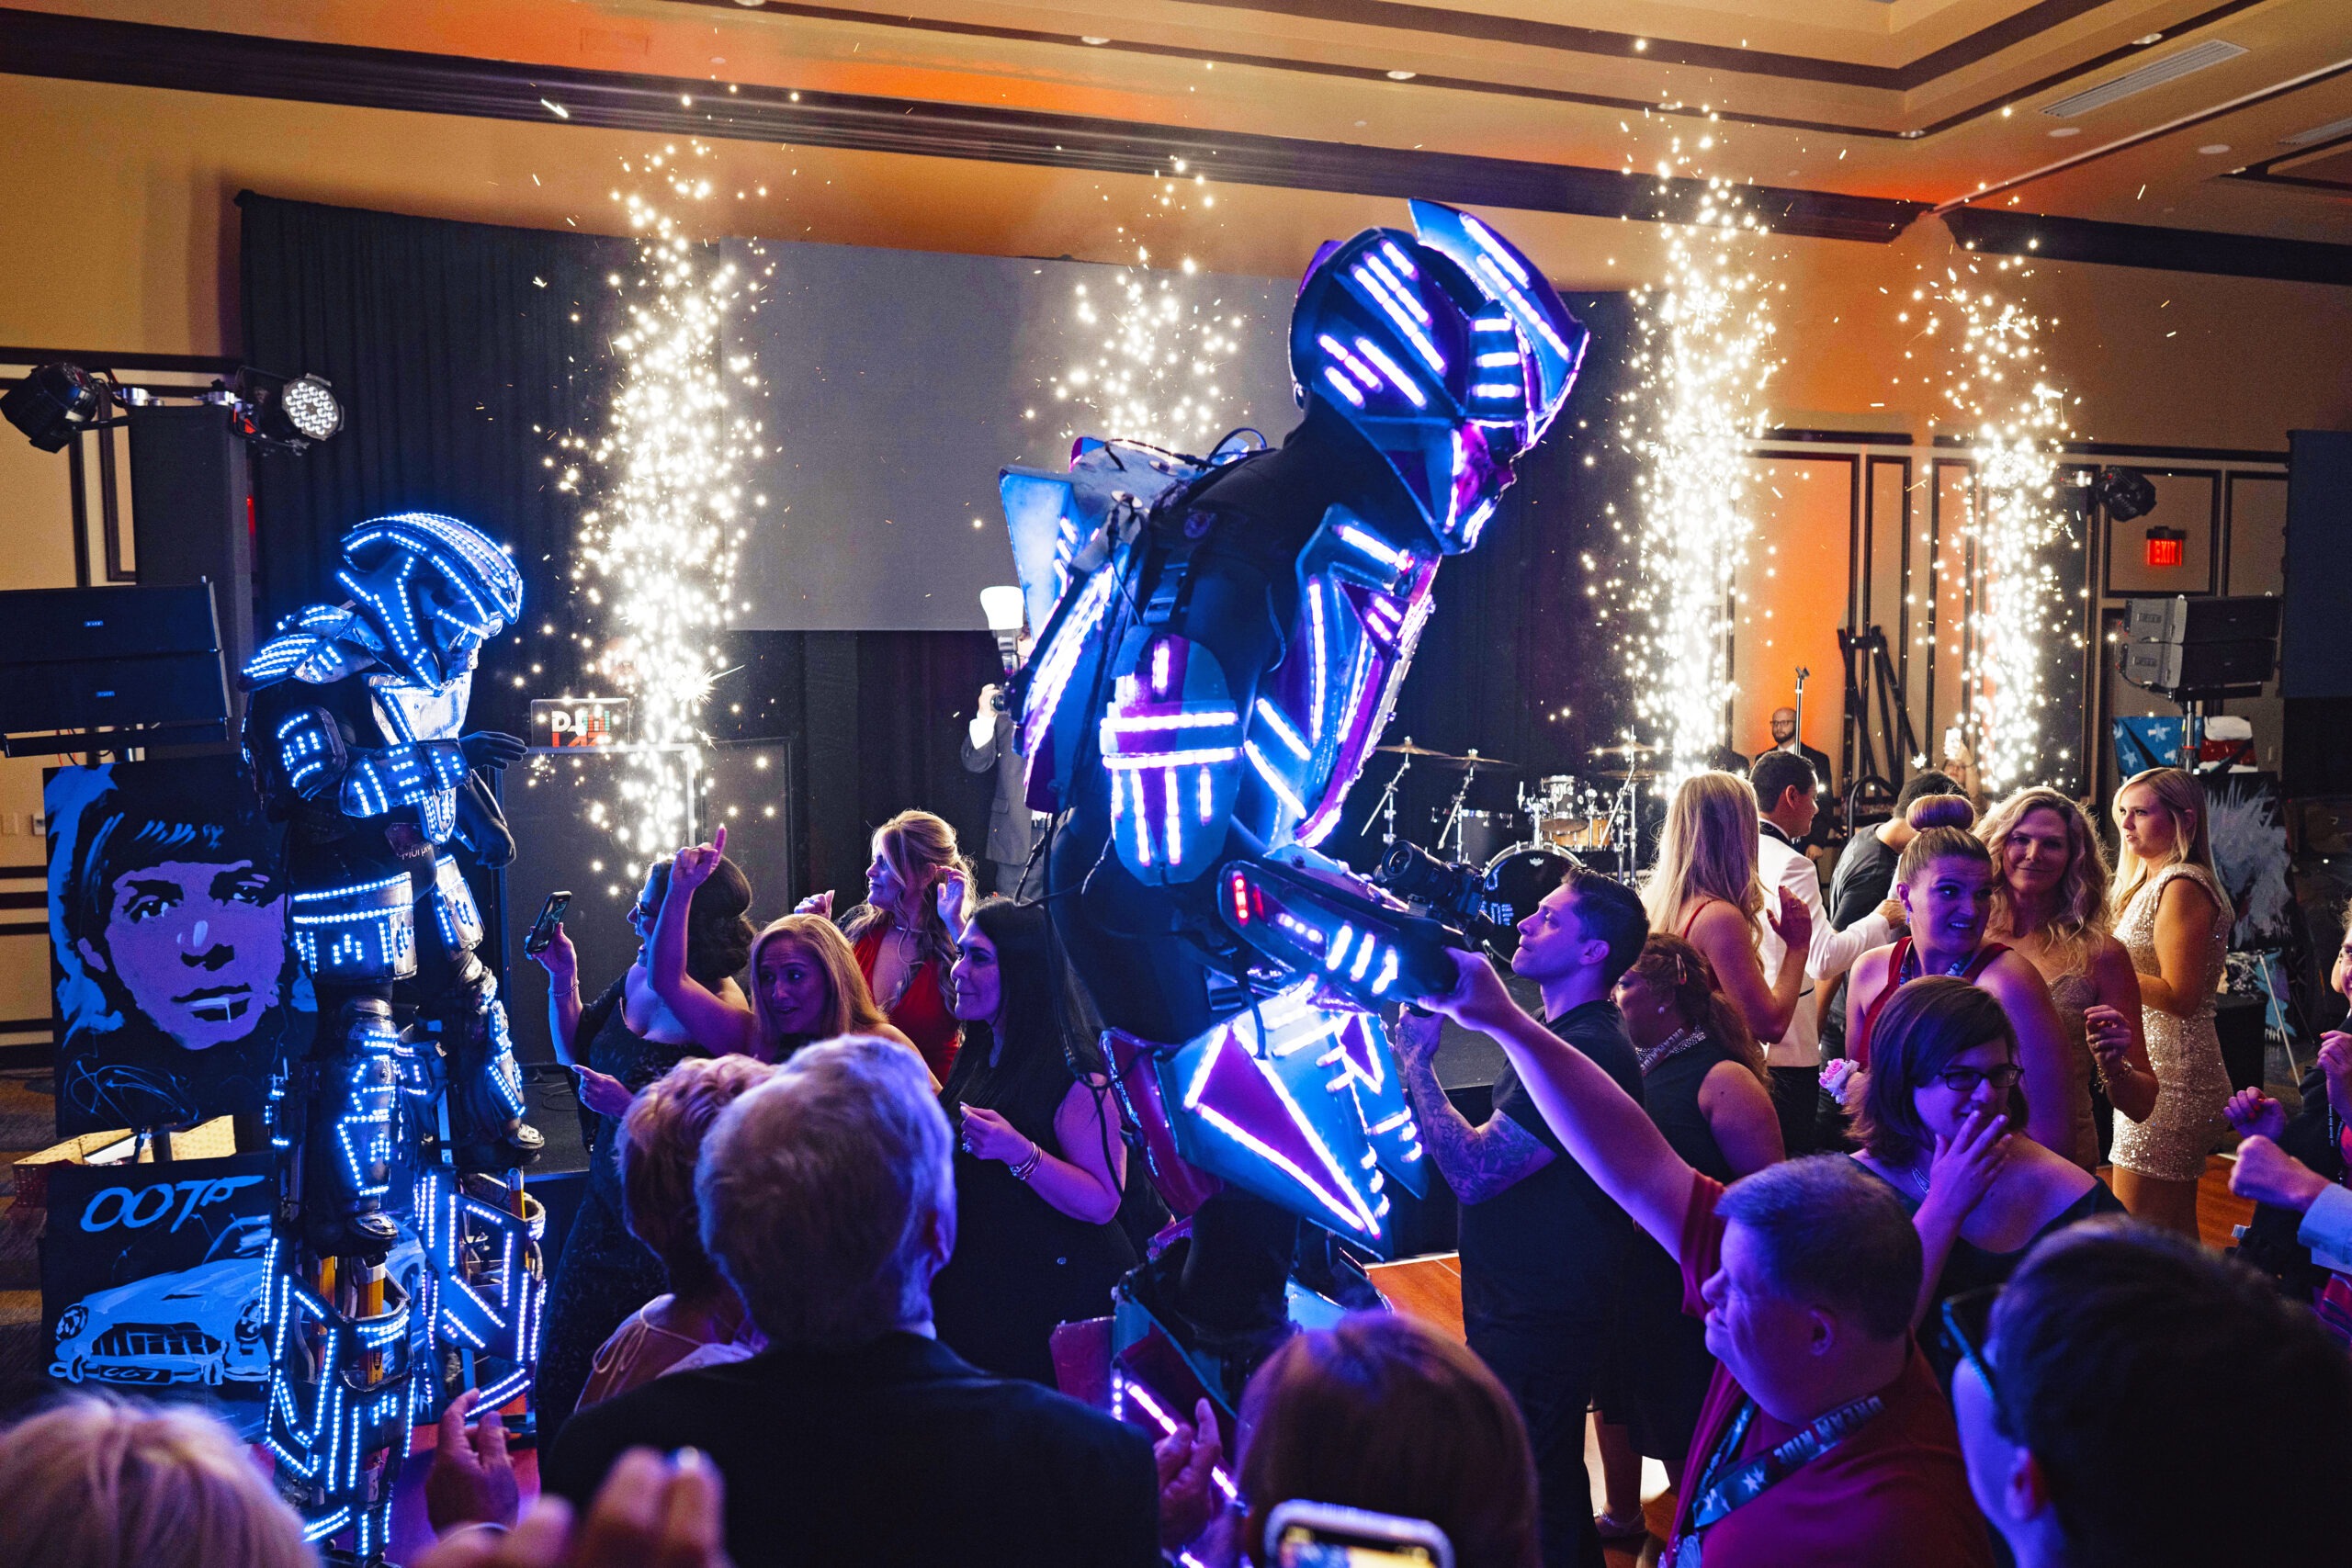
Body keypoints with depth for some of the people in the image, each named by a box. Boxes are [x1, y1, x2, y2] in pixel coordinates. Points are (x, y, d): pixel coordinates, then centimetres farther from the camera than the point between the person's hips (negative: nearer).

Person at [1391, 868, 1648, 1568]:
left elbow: (1474, 1170, -27)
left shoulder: (1587, 1050, -25)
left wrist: (1415, 1061, -20)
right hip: (1524, 1306, 10)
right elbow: (1495, 1153, 14)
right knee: (1552, 1482, 25)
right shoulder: (1562, 1033, 11)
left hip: (1538, 1321, -10)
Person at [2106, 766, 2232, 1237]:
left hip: (2168, 1080, -11)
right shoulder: (2153, 882, 17)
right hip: (2165, 1074, 11)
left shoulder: (2181, 886, -14)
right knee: (2176, 1228, 17)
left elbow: (2179, 996, -19)